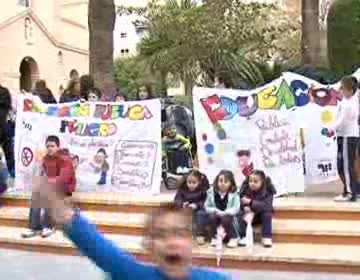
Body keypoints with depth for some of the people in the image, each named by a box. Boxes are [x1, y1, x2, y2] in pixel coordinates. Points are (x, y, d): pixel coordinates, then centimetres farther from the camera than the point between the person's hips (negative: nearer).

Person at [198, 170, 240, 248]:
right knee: (212, 217, -29)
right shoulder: (211, 192, -2)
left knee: (225, 219, -33)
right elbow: (207, 207, 1)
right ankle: (214, 237, -7)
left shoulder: (234, 193, -9)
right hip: (215, 215, 2)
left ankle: (233, 238, -10)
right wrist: (215, 211, -19)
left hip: (228, 216, -2)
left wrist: (224, 213, -28)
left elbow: (236, 208, -16)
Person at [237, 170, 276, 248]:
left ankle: (267, 237, -22)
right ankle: (243, 237, -22)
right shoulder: (245, 189, -12)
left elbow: (266, 206, -31)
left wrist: (251, 202, -38)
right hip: (248, 214, 1)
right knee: (240, 213, -27)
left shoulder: (267, 191, -18)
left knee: (267, 214, -31)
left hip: (261, 215, -1)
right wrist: (245, 207, -36)